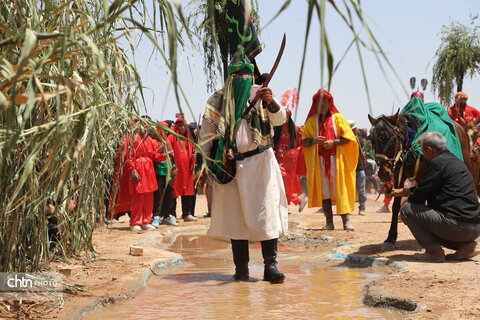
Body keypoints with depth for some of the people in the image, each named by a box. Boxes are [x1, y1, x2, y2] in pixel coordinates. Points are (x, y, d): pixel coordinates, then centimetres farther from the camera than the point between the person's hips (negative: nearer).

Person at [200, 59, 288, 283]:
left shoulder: (259, 94, 6)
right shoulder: (218, 100, 8)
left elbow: (279, 119, -5)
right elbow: (207, 132, 9)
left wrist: (270, 103, -26)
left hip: (260, 161, 0)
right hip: (231, 164, 1)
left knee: (267, 211, -8)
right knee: (235, 215, 1)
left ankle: (270, 265, -8)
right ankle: (241, 268, 6)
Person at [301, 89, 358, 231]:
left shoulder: (337, 117, 7)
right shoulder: (311, 121, 12)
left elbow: (348, 137, 1)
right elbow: (304, 141, 7)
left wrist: (334, 142, -14)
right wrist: (313, 140, -13)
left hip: (336, 159, -2)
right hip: (319, 160, 2)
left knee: (340, 188, -6)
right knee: (324, 190, 0)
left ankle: (346, 221, -6)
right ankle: (329, 222, 4)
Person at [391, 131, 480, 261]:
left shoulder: (437, 163, -9)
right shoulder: (457, 161, 20)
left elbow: (419, 197, -5)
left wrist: (409, 196, 17)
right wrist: (405, 191, 36)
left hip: (457, 225, -9)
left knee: (406, 209, 0)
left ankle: (434, 250, -1)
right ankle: (464, 245, 14)